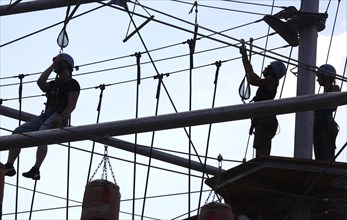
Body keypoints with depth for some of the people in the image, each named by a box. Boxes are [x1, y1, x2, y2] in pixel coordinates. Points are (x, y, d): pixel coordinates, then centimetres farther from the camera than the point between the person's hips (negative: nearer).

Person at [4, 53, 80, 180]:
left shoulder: (72, 84, 7)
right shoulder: (53, 84, 29)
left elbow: (72, 105, -6)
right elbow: (40, 82, 7)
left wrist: (61, 117, -23)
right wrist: (52, 66, 13)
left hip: (58, 117, -7)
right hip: (45, 115, 8)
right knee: (17, 133, -10)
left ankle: (36, 170, -43)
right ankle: (9, 166, -16)